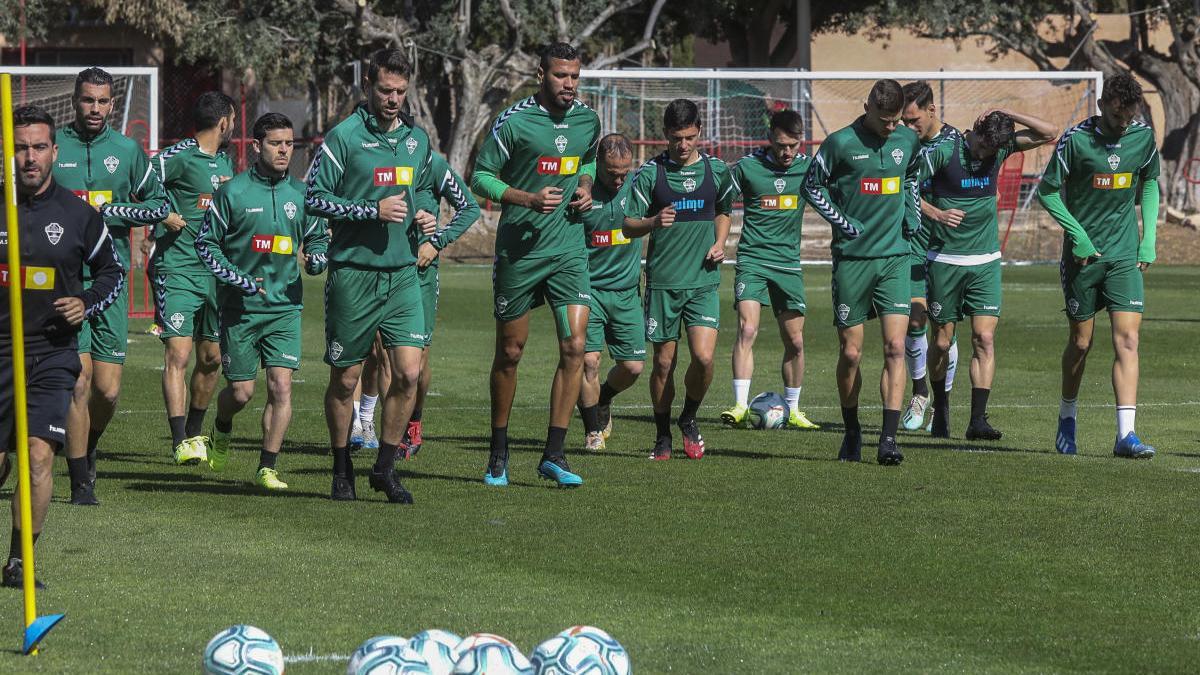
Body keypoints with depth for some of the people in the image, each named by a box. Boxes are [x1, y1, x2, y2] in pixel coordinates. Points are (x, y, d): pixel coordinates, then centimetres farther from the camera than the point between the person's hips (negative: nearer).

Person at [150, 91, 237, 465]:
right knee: (179, 353, -14)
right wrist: (166, 217, -16)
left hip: (215, 270, 8)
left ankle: (194, 432, 27)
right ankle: (180, 440, -17)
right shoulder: (178, 157, -9)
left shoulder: (225, 163, 16)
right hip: (177, 269, -8)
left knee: (211, 357, 11)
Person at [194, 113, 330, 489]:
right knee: (241, 392, 2)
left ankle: (267, 468, -2)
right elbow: (205, 243, 1)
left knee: (281, 386, -10)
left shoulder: (300, 193, 6)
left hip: (285, 306, 2)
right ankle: (221, 431, 36)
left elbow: (318, 236, 20)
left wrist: (316, 259, -3)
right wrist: (235, 278, -12)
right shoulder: (233, 192, -4)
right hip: (240, 307, -2)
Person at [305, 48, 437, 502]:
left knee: (408, 373, -7)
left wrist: (425, 214, 5)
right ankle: (342, 472, 21)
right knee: (345, 379, 5)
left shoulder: (418, 140, 11)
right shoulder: (344, 137, -7)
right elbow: (314, 198, -9)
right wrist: (373, 211, -15)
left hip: (403, 274, 4)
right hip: (352, 273, -4)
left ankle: (385, 468, 7)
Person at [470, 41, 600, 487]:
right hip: (518, 248, -3)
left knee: (574, 346, -10)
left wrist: (585, 187, 4)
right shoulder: (513, 121, -9)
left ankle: (553, 455, -4)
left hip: (568, 249, 3)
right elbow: (480, 177, -6)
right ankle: (498, 453, 21)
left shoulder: (587, 120, 7)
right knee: (510, 351, 6)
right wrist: (529, 199, -19)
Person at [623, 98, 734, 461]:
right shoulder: (650, 172, -1)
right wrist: (653, 222, -20)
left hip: (704, 281, 1)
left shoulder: (717, 170, 6)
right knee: (664, 361, 3)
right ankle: (663, 435, 20)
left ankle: (689, 418, 15)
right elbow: (628, 225, 1)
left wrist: (720, 242, 7)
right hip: (663, 281, -1)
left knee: (704, 357, -12)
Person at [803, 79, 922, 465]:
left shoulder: (908, 140, 6)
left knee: (895, 347, -10)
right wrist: (843, 222, -6)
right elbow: (813, 186, 3)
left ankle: (888, 438, -12)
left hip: (894, 258, 2)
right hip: (852, 259, -2)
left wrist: (912, 214, 12)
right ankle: (852, 433, 21)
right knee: (850, 353, 3)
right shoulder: (840, 143, -7)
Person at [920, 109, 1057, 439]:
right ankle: (941, 409, 26)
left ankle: (978, 420, -12)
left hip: (985, 262, 2)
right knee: (941, 342, 6)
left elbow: (1049, 133, -2)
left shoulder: (1000, 148, 1)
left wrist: (1006, 115, -11)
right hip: (944, 261, -2)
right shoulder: (942, 152, -10)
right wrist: (936, 213, -20)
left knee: (985, 338, -9)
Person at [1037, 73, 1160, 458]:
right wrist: (1077, 234, -13)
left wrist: (1148, 239, 8)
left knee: (1127, 340, -11)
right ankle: (1067, 420, 31)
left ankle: (1126, 434, -16)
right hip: (1083, 254, -2)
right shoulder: (1075, 140, -11)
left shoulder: (1143, 137, 1)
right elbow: (1047, 192, -4)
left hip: (1125, 256, 2)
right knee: (1081, 342, 8)